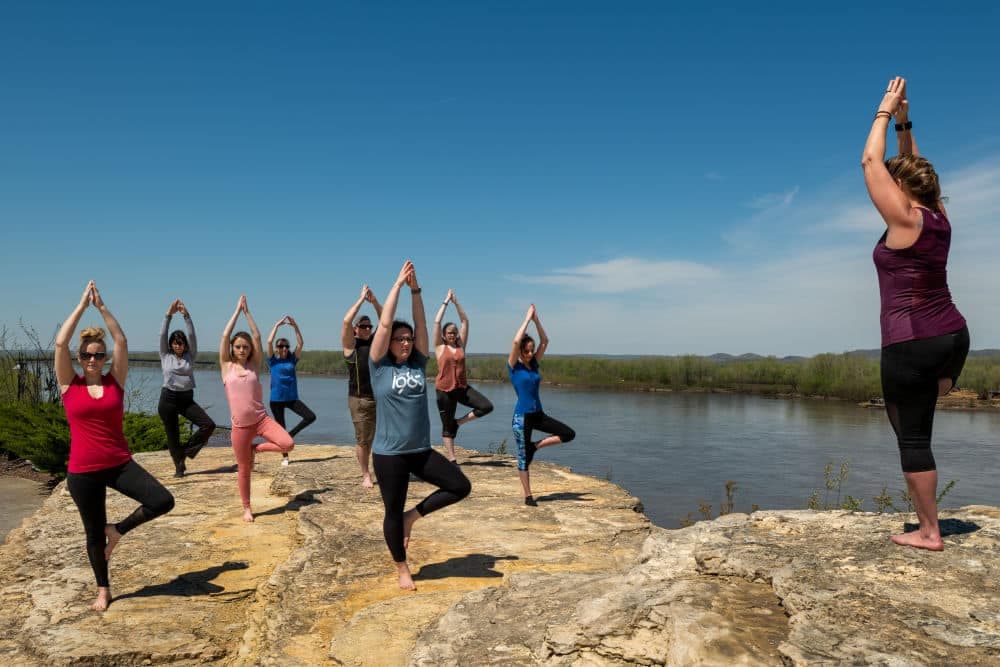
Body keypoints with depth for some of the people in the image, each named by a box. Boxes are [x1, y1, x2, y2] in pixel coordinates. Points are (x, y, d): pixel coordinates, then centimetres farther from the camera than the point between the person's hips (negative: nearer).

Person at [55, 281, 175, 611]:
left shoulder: (115, 382, 1)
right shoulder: (69, 385, -1)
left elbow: (122, 341, -6)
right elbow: (60, 343, -11)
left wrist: (102, 307, -5)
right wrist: (82, 305, -8)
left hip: (119, 464, 1)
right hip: (82, 471, -1)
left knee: (163, 501, -17)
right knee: (94, 533, 11)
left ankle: (118, 529, 10)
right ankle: (103, 590, 33)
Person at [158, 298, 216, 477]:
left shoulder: (190, 356, 6)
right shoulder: (165, 356, 4)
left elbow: (192, 336, -4)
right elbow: (162, 335, -5)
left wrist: (186, 315, -13)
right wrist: (169, 315, -14)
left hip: (187, 399, 1)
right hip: (168, 399, -1)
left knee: (209, 425, -12)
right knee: (172, 436, 4)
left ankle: (186, 451, 7)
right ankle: (179, 467, 18)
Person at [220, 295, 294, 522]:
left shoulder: (254, 365, 5)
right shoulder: (227, 367, 3)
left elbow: (257, 337, -2)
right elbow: (225, 336, -5)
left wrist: (247, 312, 1)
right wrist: (237, 310, -1)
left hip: (261, 419, 1)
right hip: (240, 426, -1)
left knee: (288, 444, -20)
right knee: (244, 470, 7)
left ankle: (257, 449, 8)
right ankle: (247, 508, 25)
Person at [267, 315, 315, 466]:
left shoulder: (292, 360, 6)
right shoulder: (273, 361, 0)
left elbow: (300, 344, -3)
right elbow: (269, 342, -13)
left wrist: (295, 327, -9)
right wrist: (277, 325, -10)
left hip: (292, 398, 2)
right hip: (276, 399, -2)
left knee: (311, 416, -11)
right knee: (281, 428, 5)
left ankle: (291, 435, 8)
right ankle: (285, 457, 18)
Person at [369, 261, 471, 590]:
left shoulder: (418, 364, 5)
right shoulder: (380, 366, -5)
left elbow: (421, 324, 0)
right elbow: (384, 324, -11)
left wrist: (415, 288, -5)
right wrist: (398, 284, -9)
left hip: (421, 450, 4)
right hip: (389, 453, -4)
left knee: (461, 486, -3)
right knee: (393, 512, 7)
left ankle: (413, 516, 15)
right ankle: (402, 569, 28)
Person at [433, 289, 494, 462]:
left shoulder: (461, 345, 7)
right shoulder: (440, 347, -1)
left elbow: (465, 321, 6)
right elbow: (437, 322, -9)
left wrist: (456, 302, 3)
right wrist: (446, 301, -4)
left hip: (462, 387, 4)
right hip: (445, 390, -4)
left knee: (487, 406, -11)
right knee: (447, 426, 4)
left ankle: (459, 422, 7)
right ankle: (451, 459, 15)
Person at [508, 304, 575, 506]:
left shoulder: (534, 365, 7)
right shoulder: (514, 367, -9)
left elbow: (545, 341, 4)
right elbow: (516, 341, -23)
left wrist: (536, 320, -3)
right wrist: (527, 319, -17)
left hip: (538, 414, 6)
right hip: (522, 417, -6)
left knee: (569, 434, -2)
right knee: (524, 458, 2)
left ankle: (535, 446, 9)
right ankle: (528, 496, 13)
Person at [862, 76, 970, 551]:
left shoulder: (904, 219, -12)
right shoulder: (939, 219, 8)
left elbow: (871, 161, -8)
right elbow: (911, 167, 23)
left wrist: (886, 110, 4)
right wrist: (904, 121, 22)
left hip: (912, 341, -8)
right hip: (953, 334, 8)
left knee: (913, 437, 2)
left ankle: (929, 533, 9)